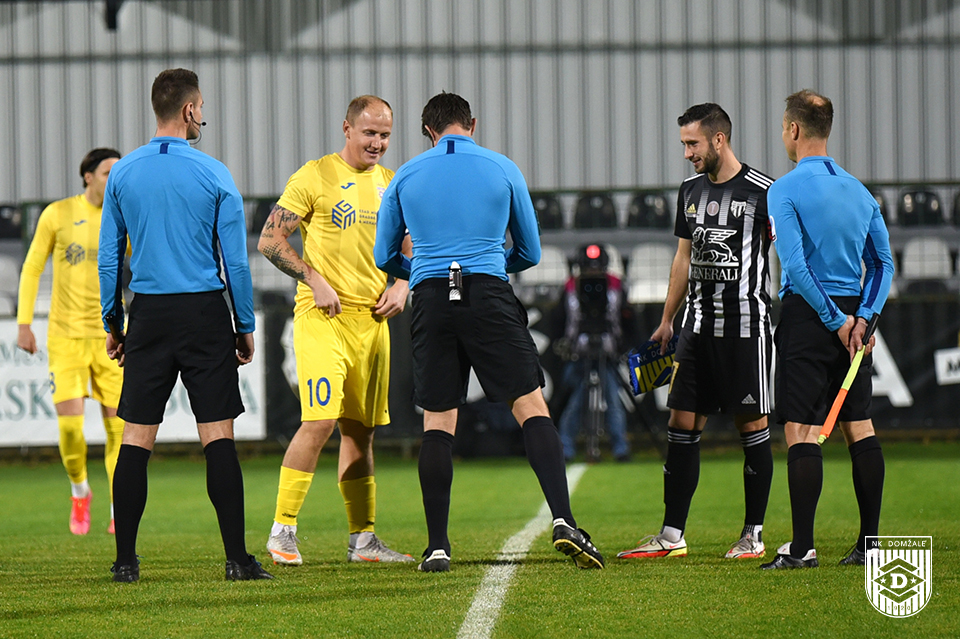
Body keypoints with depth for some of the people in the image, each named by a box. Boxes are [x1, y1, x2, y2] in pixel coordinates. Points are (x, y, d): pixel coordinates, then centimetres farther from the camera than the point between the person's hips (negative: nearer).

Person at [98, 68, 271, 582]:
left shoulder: (123, 174, 3)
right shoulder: (213, 175, -4)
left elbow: (108, 257, 5)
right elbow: (235, 259, -3)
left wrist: (112, 324, 13)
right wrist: (245, 326, 5)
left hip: (148, 314, 2)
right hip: (205, 312, -2)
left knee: (136, 438, 4)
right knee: (218, 435, -2)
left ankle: (125, 560, 2)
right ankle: (236, 558, -5)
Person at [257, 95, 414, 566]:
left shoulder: (391, 185, 13)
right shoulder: (315, 177, -5)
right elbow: (270, 240, -5)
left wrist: (402, 286, 4)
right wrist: (315, 280, -14)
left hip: (373, 318, 6)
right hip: (323, 316, -6)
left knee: (360, 429, 9)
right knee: (320, 421, -16)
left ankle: (362, 539, 14)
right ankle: (282, 531, -9)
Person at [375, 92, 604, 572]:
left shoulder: (406, 177, 11)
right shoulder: (503, 171, 9)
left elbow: (385, 257, 17)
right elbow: (529, 253, 16)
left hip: (431, 300, 1)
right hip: (488, 295, -1)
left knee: (437, 423, 5)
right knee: (532, 408, -2)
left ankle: (437, 547, 2)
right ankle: (563, 520, -17)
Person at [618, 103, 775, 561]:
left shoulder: (762, 192, -7)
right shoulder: (690, 192, 12)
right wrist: (666, 321, 21)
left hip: (745, 325, -6)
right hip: (699, 324, 6)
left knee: (752, 425, -1)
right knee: (683, 424, 3)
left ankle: (753, 535, 7)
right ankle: (671, 536, 7)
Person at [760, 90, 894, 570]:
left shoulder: (785, 191, -9)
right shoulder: (859, 190, 11)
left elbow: (795, 267, -17)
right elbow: (884, 263, 9)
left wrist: (835, 321, -13)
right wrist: (862, 317, 1)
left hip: (809, 316, -6)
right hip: (853, 319, 6)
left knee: (801, 431, -6)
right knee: (858, 427, 10)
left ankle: (802, 548, -10)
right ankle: (870, 543, 10)